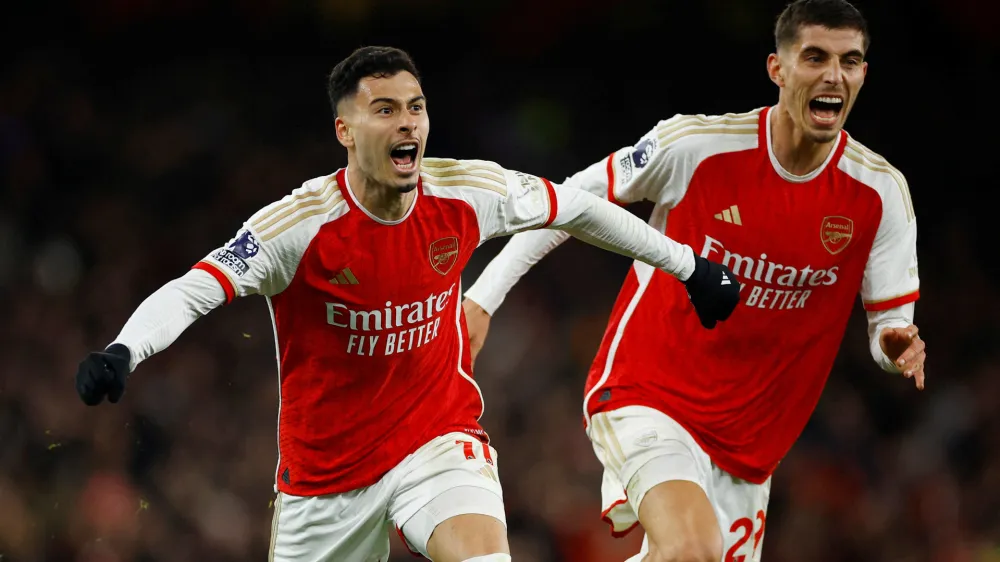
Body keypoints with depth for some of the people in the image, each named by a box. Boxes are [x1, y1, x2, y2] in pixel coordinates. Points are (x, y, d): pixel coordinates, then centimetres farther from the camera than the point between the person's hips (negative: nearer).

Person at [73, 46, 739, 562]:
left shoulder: (468, 194, -10)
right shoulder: (300, 225, -21)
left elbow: (574, 208, 7)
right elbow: (190, 292, -27)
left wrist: (688, 264, 18)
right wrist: (121, 352, -47)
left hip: (439, 438, 1)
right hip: (326, 468, -1)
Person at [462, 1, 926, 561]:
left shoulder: (880, 191, -5)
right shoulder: (696, 145, -13)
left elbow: (890, 320, 1)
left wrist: (897, 346, -23)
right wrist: (483, 297, -1)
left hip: (749, 440, 5)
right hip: (645, 398, -5)